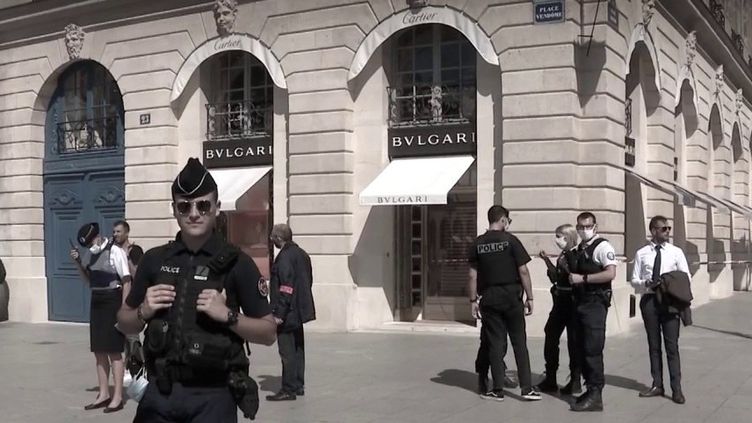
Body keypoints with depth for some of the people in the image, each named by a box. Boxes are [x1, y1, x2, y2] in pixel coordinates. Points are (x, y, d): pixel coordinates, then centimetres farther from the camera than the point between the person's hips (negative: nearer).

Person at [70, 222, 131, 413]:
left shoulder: (115, 252, -13)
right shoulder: (91, 254, 9)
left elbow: (126, 282, -13)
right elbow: (88, 279, 21)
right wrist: (78, 262, 5)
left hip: (113, 302, -8)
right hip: (96, 302, 8)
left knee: (114, 351, -3)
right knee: (99, 351, 11)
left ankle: (117, 397, 5)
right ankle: (104, 394, 21)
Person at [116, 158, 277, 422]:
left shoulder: (236, 264, -4)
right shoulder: (154, 260, 6)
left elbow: (269, 334, -2)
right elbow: (124, 323, 16)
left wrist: (228, 315, -17)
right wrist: (143, 312, -4)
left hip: (212, 396, -3)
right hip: (160, 392, 3)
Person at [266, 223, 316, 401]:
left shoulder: (285, 257, -16)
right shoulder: (301, 254, 13)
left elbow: (286, 288, -22)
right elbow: (308, 281, 18)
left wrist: (279, 313, -20)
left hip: (288, 313, -10)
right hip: (300, 311, 10)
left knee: (287, 352, -5)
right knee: (298, 349, 16)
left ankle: (288, 390, -2)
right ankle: (298, 385, 24)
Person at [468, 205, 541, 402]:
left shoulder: (478, 244, 2)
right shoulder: (510, 240, -5)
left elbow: (473, 275, 1)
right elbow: (523, 271, -7)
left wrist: (474, 300, 8)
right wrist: (529, 297, -1)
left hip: (489, 298, 2)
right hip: (511, 296, -2)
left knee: (495, 344, 7)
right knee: (519, 342, 5)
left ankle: (498, 389, 8)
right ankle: (526, 388, 4)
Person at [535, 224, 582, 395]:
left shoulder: (576, 255, -12)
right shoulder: (563, 255, 13)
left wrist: (563, 265, -21)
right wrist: (547, 260, 12)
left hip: (571, 302, -9)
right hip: (560, 302, 9)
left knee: (573, 340, -1)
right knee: (550, 336, 10)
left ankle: (575, 381, 9)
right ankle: (550, 380, 19)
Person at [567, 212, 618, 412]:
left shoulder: (602, 246, -9)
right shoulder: (579, 249, 16)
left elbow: (611, 273, -20)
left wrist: (582, 278, -19)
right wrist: (571, 276, 8)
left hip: (595, 303, -9)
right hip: (580, 303, 9)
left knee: (593, 350, -9)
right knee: (582, 348, 12)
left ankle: (595, 396, -5)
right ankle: (591, 389, 22)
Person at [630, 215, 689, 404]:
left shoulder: (676, 252, 3)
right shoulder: (641, 253, 4)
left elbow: (686, 277, 4)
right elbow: (634, 280, 5)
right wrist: (645, 283, -17)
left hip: (670, 300, -1)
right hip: (649, 301, 1)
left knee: (672, 345, -3)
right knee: (653, 345, 10)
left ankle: (676, 389, 3)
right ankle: (657, 385, 20)